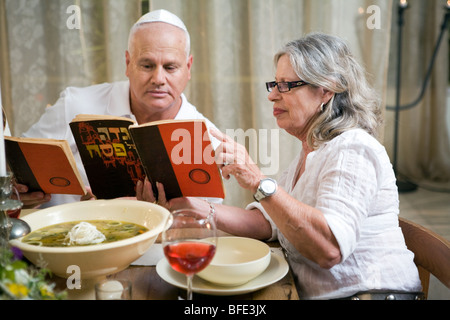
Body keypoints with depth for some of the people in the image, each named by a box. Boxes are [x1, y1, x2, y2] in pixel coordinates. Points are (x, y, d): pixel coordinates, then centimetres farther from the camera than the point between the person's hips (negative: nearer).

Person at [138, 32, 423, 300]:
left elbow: (329, 249, -28)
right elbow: (264, 223, 5)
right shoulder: (308, 155, 13)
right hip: (313, 295, 8)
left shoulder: (352, 149, -16)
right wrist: (196, 208, -7)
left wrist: (259, 182, -31)